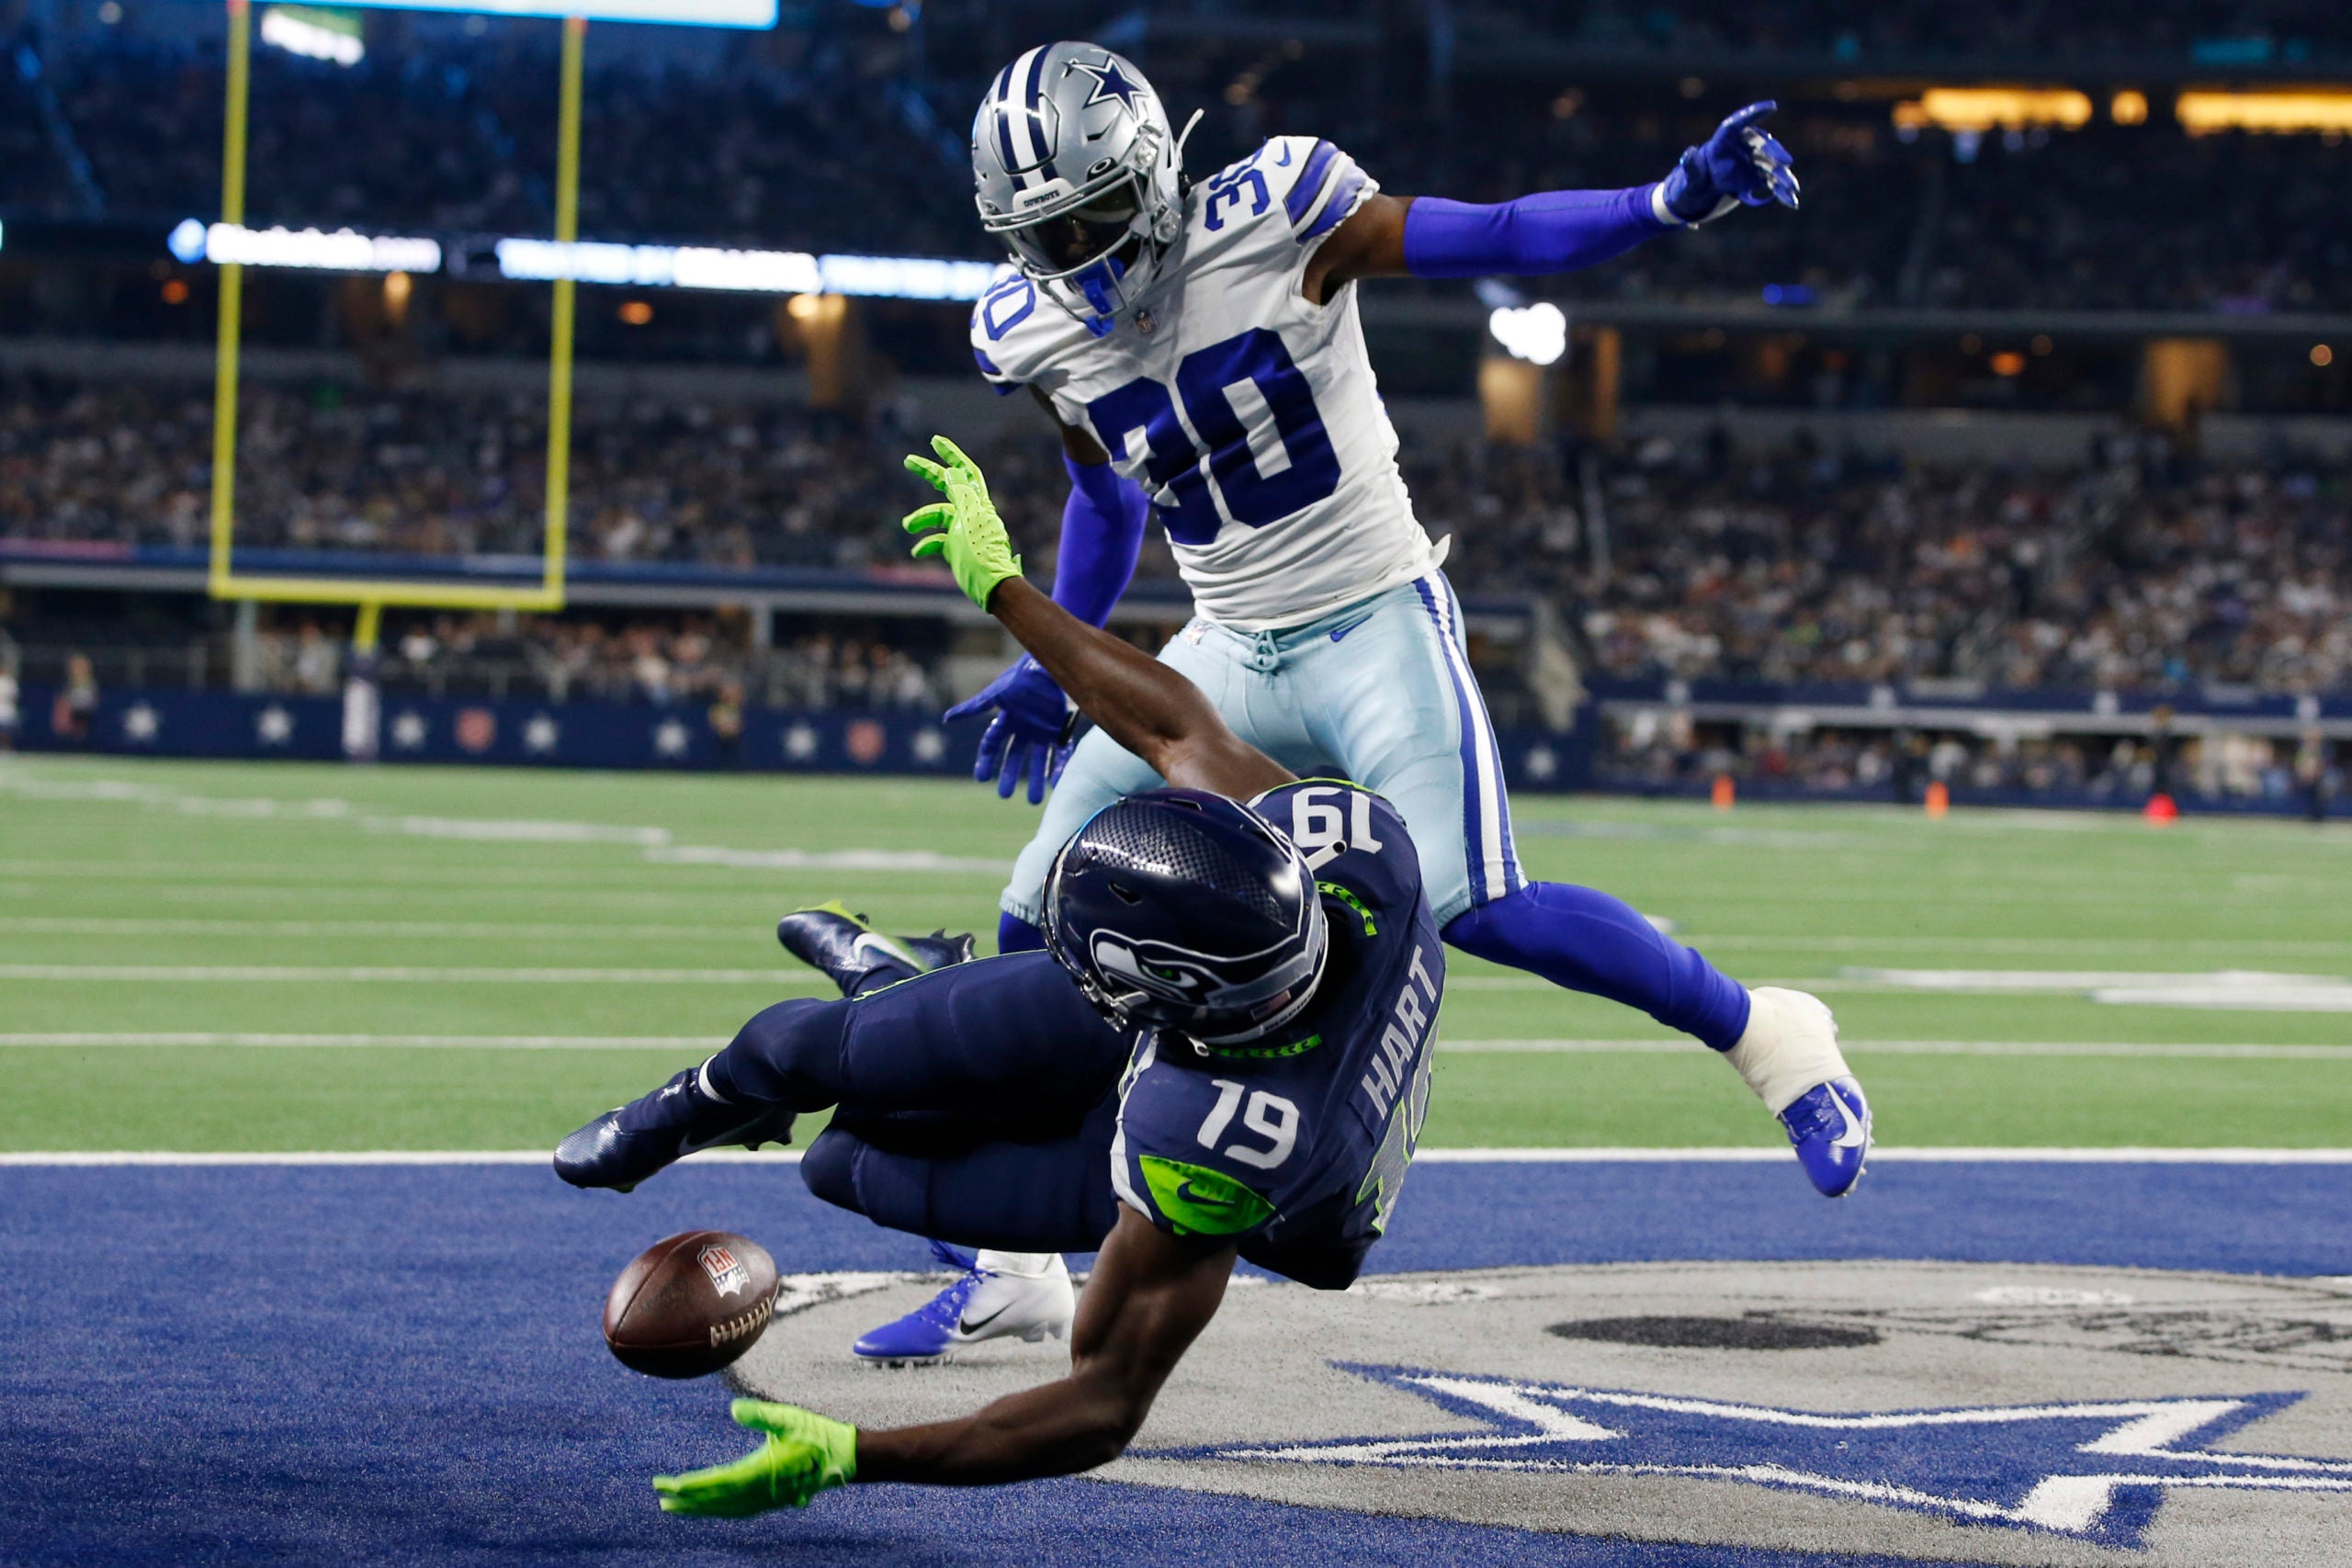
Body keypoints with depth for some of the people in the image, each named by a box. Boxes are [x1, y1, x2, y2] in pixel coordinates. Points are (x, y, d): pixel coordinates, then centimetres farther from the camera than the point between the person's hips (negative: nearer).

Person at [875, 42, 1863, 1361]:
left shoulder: (1276, 225, -16)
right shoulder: (1047, 343, 0)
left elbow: (1500, 238, -12)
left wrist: (1675, 202, -25)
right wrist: (1052, 665, 22)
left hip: (1377, 627, -5)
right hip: (1231, 656, 6)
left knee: (1475, 907, -22)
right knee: (1043, 924, -2)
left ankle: (1772, 1042, -1)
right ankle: (1013, 1266, 11)